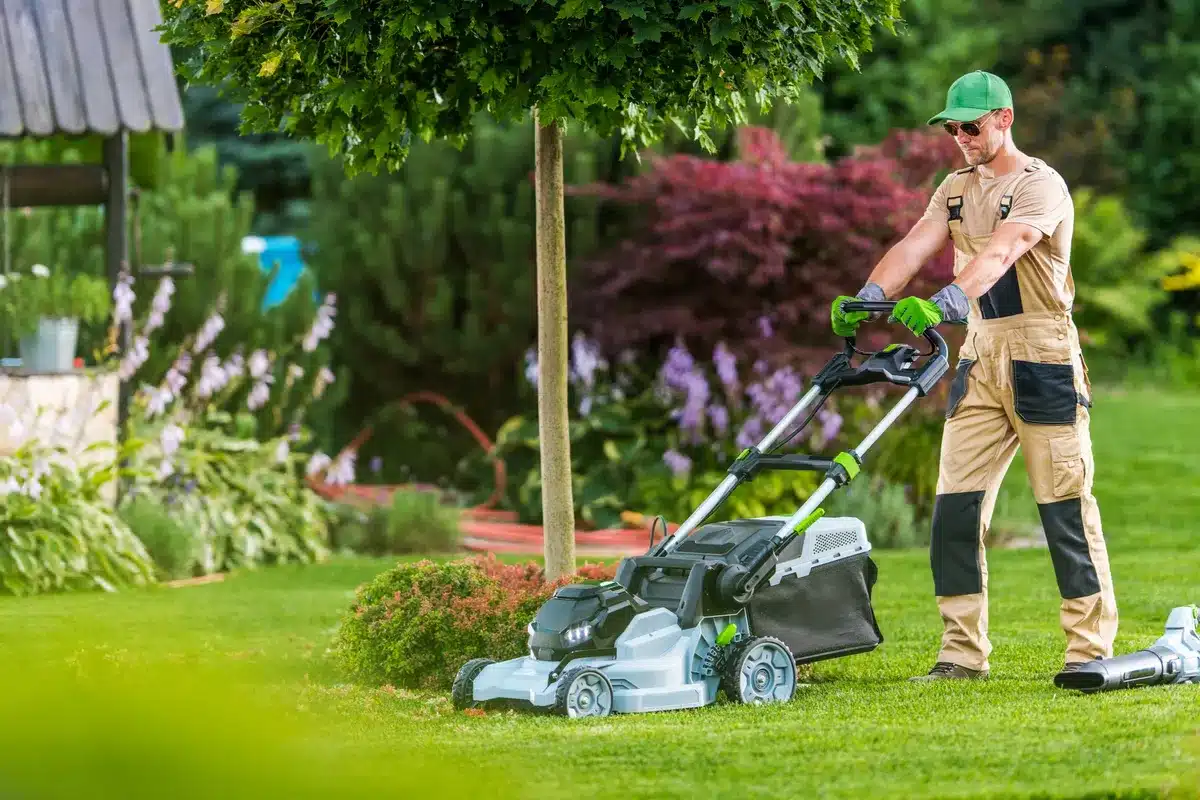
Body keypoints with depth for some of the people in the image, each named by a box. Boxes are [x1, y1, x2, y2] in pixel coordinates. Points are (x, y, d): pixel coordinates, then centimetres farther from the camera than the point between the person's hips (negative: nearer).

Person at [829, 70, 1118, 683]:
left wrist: (943, 304, -44)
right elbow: (914, 246, -2)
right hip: (980, 356, 7)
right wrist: (867, 298, -21)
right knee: (955, 506, 1)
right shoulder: (957, 189, 13)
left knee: (1065, 505, -4)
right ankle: (963, 652, 5)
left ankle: (1090, 648, 1)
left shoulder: (1040, 185, -10)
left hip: (1041, 356, -7)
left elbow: (999, 253, -28)